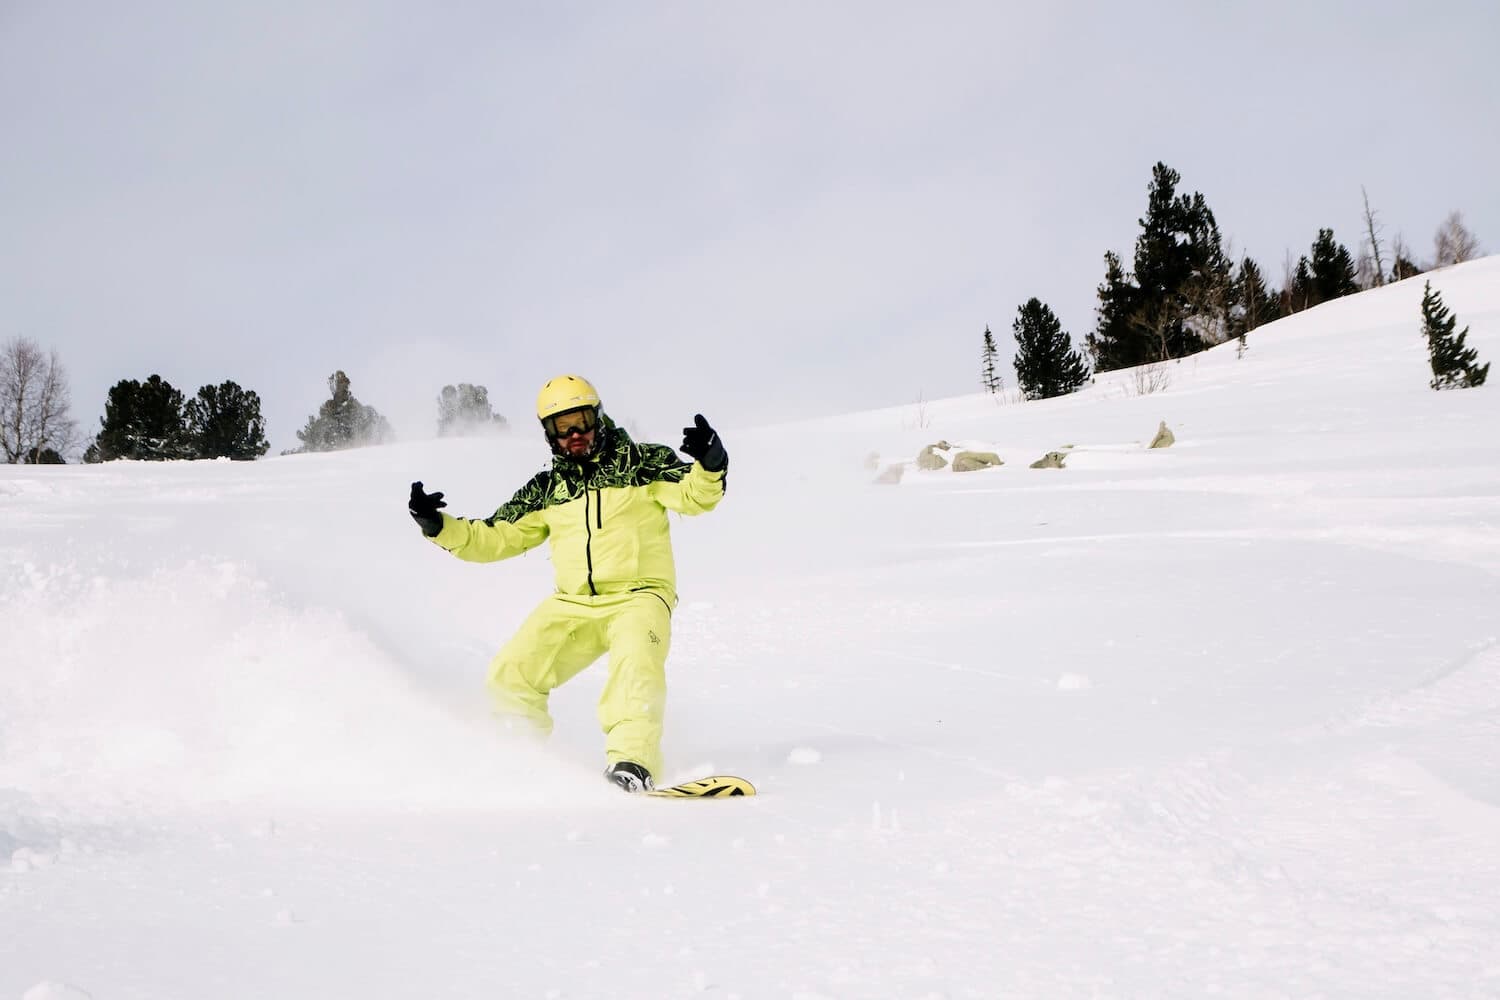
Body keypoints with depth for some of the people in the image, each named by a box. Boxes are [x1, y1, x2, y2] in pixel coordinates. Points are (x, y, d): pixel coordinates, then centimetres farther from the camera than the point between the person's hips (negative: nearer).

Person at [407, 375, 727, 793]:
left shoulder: (641, 463, 4)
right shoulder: (546, 490, 15)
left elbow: (693, 495, -10)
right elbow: (495, 538, 18)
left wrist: (709, 465, -32)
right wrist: (439, 526, 3)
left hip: (638, 597, -4)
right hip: (572, 605, 5)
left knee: (636, 665, -34)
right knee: (508, 678, -9)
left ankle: (632, 763, -45)